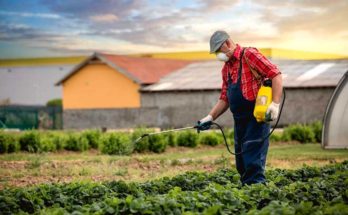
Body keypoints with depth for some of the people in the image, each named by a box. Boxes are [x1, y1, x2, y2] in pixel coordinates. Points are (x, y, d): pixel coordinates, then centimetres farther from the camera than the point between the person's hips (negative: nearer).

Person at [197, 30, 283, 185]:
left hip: (257, 116, -9)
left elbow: (275, 75, -16)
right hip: (240, 120, 9)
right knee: (241, 163, 10)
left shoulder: (249, 55, -9)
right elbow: (224, 98, 22)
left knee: (253, 162, -12)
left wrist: (275, 104, -23)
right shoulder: (226, 68, 17)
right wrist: (210, 117, 11)